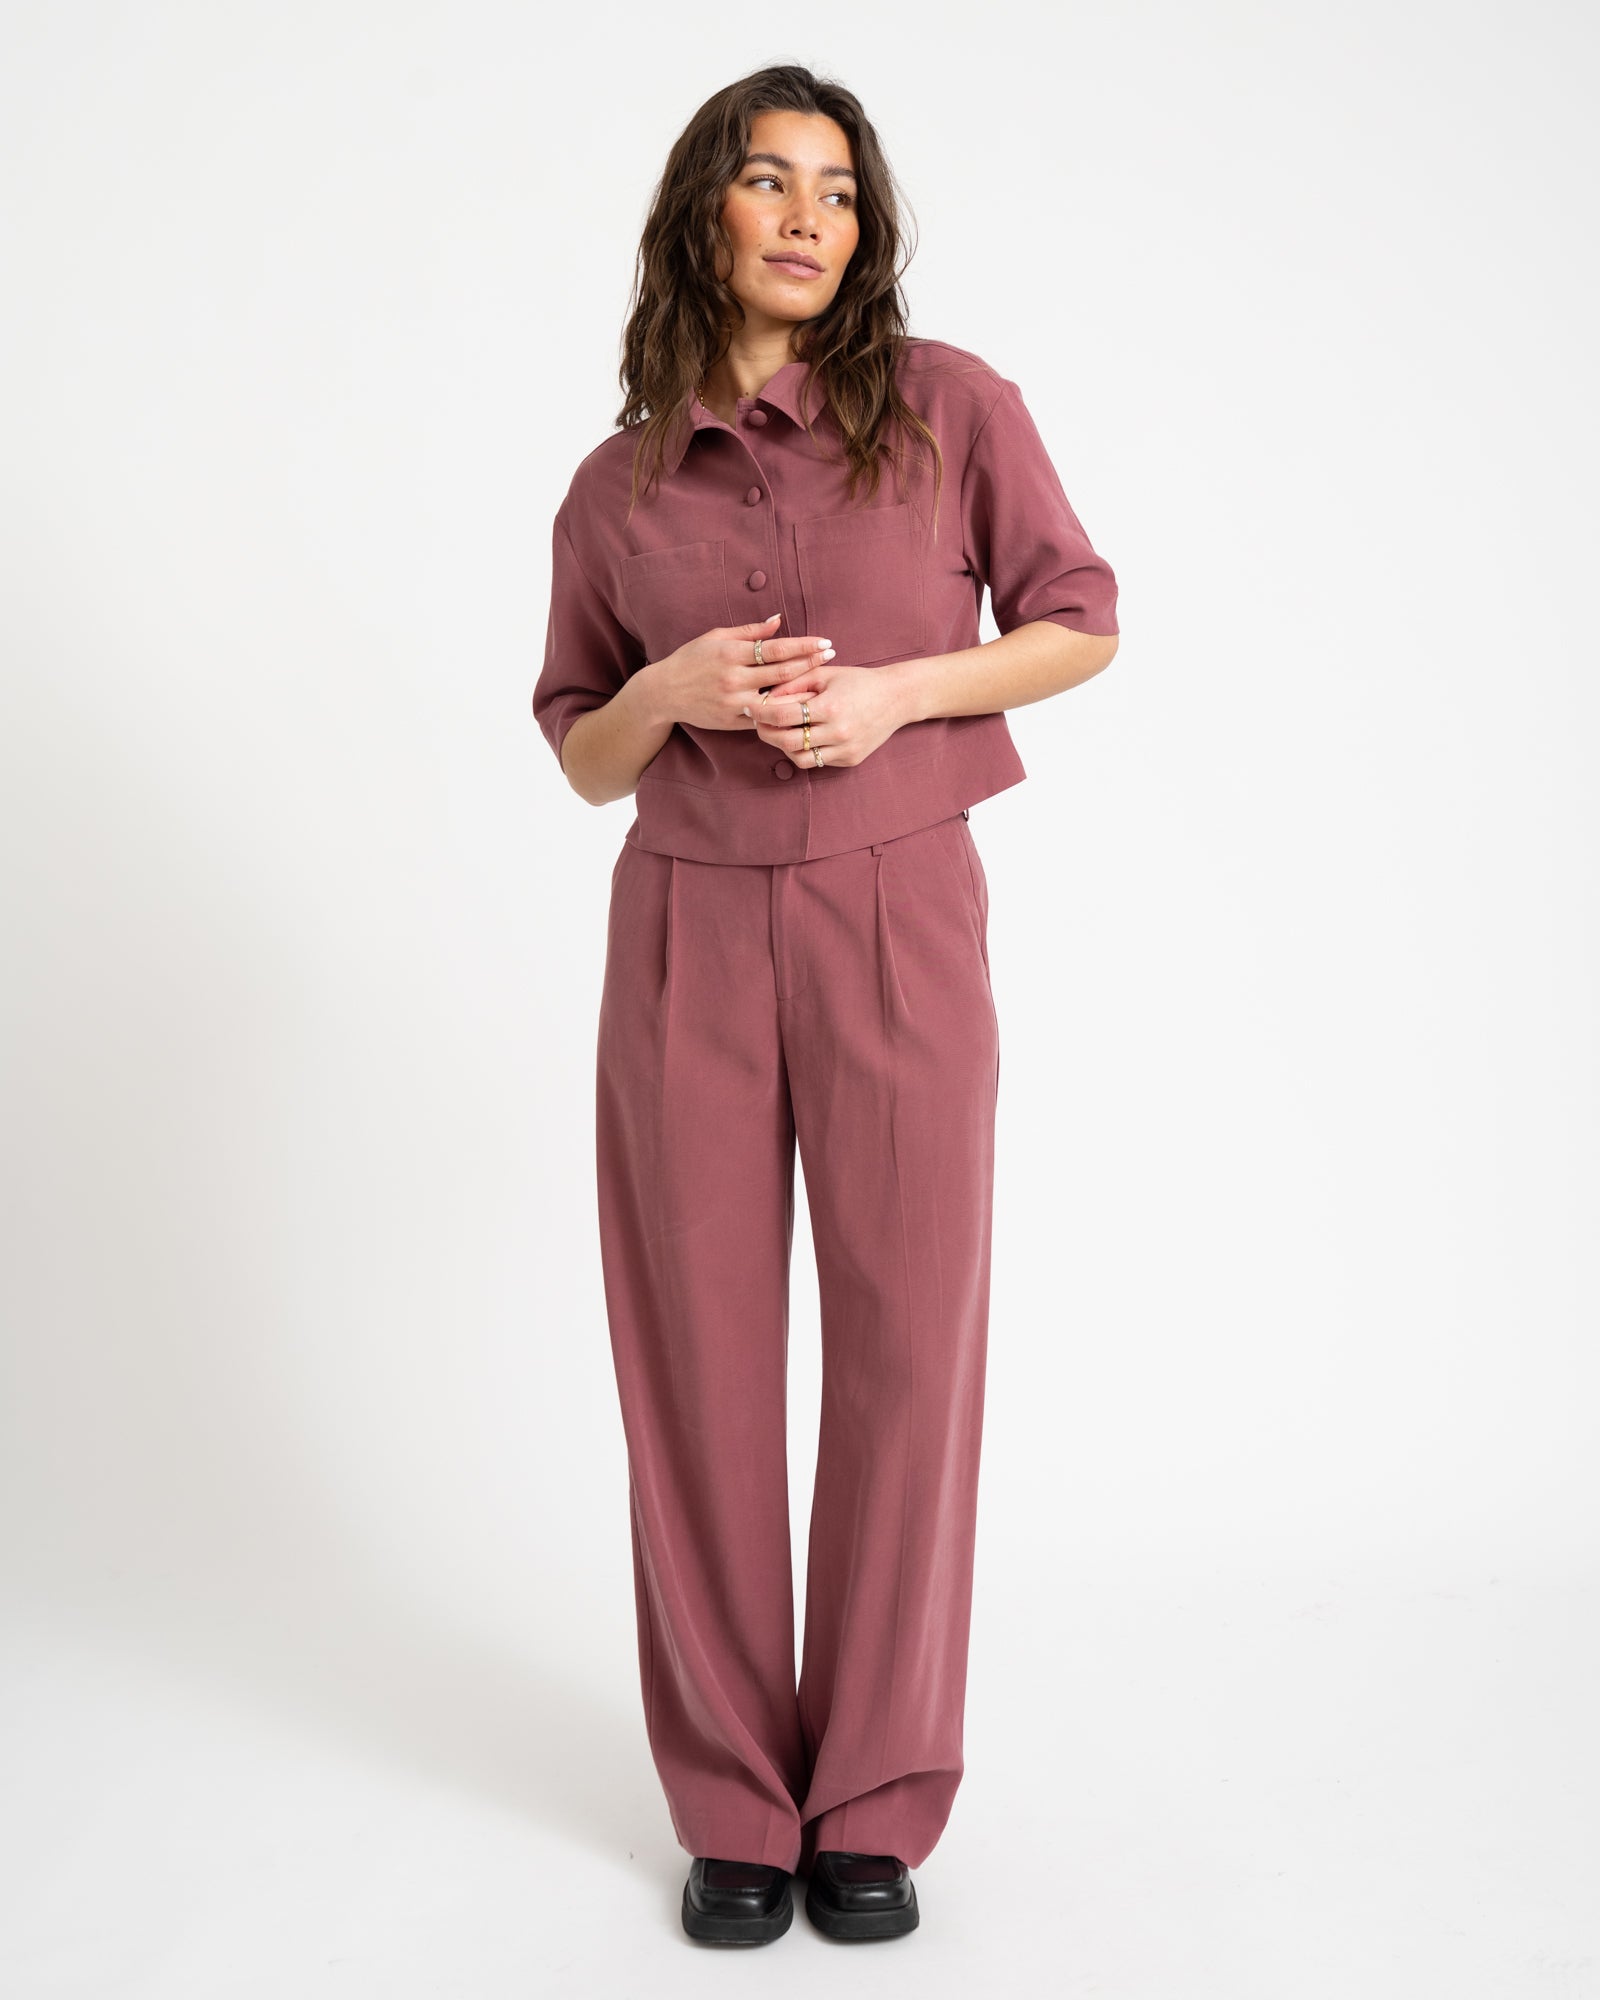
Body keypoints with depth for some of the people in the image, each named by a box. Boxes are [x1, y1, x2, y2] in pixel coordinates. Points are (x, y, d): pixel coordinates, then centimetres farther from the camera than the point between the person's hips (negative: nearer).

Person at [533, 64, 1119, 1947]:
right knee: (700, 1358, 4)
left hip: (899, 927, -1)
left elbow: (1078, 623, 6)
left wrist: (896, 691, -11)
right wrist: (670, 691, -10)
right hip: (689, 939, 2)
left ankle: (876, 1803, 18)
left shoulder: (950, 403, 1)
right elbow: (582, 758, 12)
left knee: (906, 1349, 1)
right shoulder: (616, 487, 7)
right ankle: (733, 1806, 19)